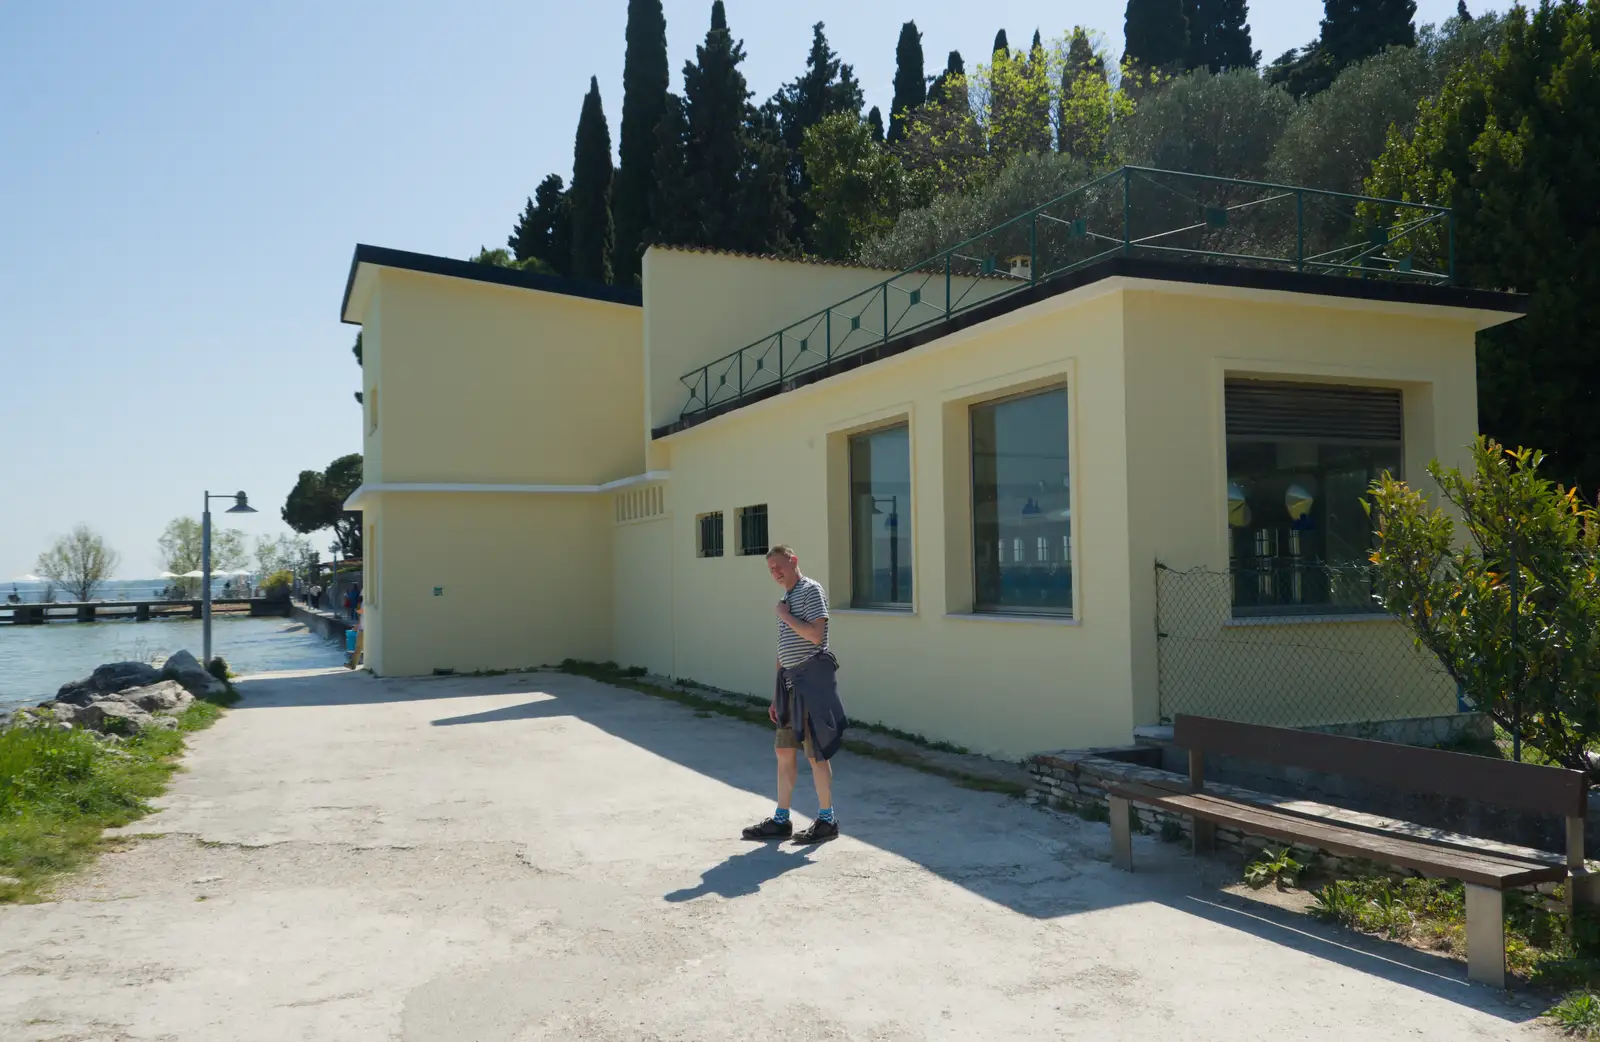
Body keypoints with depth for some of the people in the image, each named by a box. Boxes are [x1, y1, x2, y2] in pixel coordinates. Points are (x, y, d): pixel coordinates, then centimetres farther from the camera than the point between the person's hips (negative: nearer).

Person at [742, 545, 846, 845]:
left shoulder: (811, 590, -7)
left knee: (816, 753, -2)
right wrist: (775, 696, 18)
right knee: (784, 751, 11)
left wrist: (785, 616, -9)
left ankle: (827, 820, 8)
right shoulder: (787, 599, 19)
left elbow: (816, 635, -20)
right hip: (789, 679, 9)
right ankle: (781, 820, 18)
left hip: (811, 676, -9)